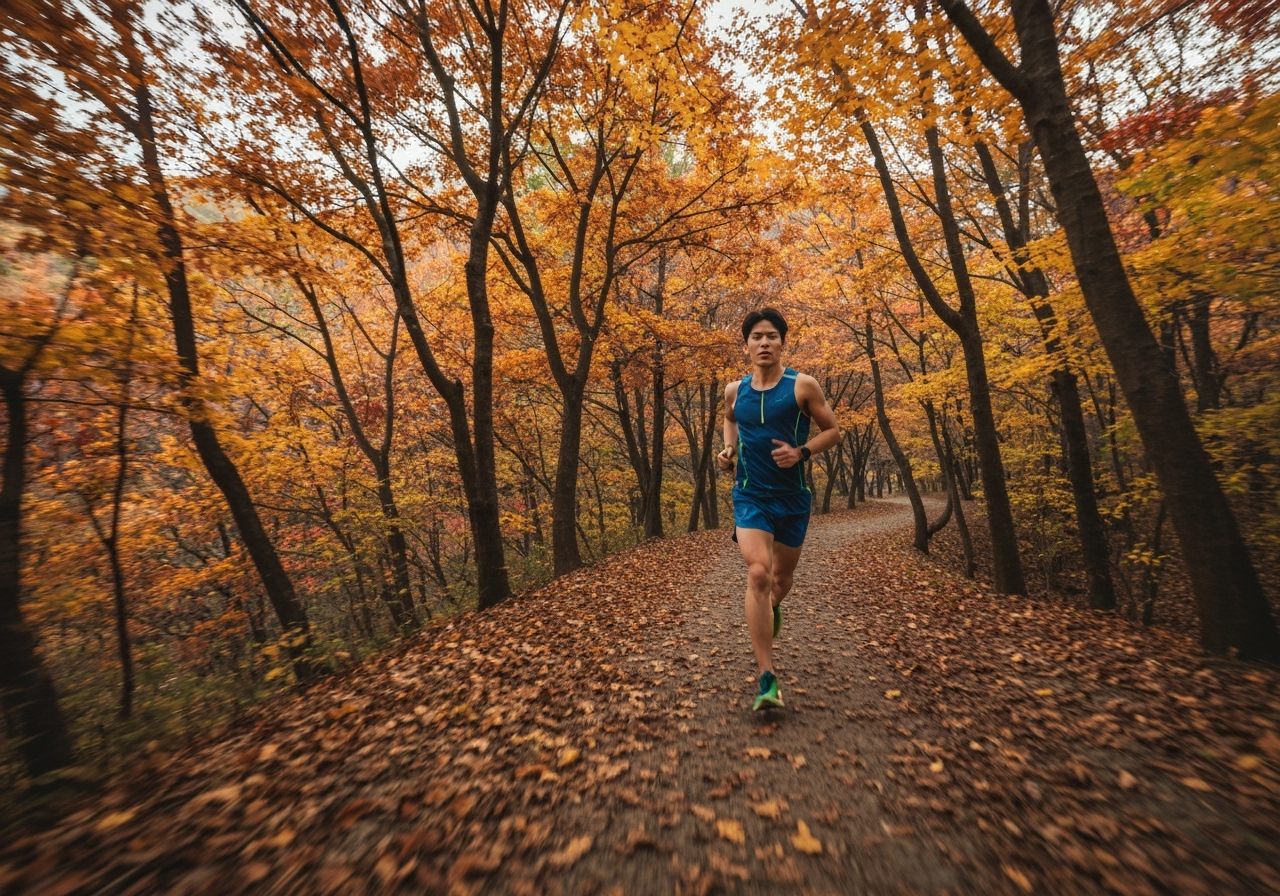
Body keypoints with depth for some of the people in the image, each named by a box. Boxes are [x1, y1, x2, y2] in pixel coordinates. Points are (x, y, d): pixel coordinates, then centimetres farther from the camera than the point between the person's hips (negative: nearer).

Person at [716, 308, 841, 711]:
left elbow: (833, 430, 0)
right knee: (757, 574, -18)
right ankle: (767, 679, -11)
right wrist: (729, 449, 4)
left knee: (782, 574, 17)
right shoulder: (735, 390, 1)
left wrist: (801, 452, -18)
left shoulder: (803, 386, -7)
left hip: (792, 496, 0)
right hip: (750, 496, 0)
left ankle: (773, 608, 55)